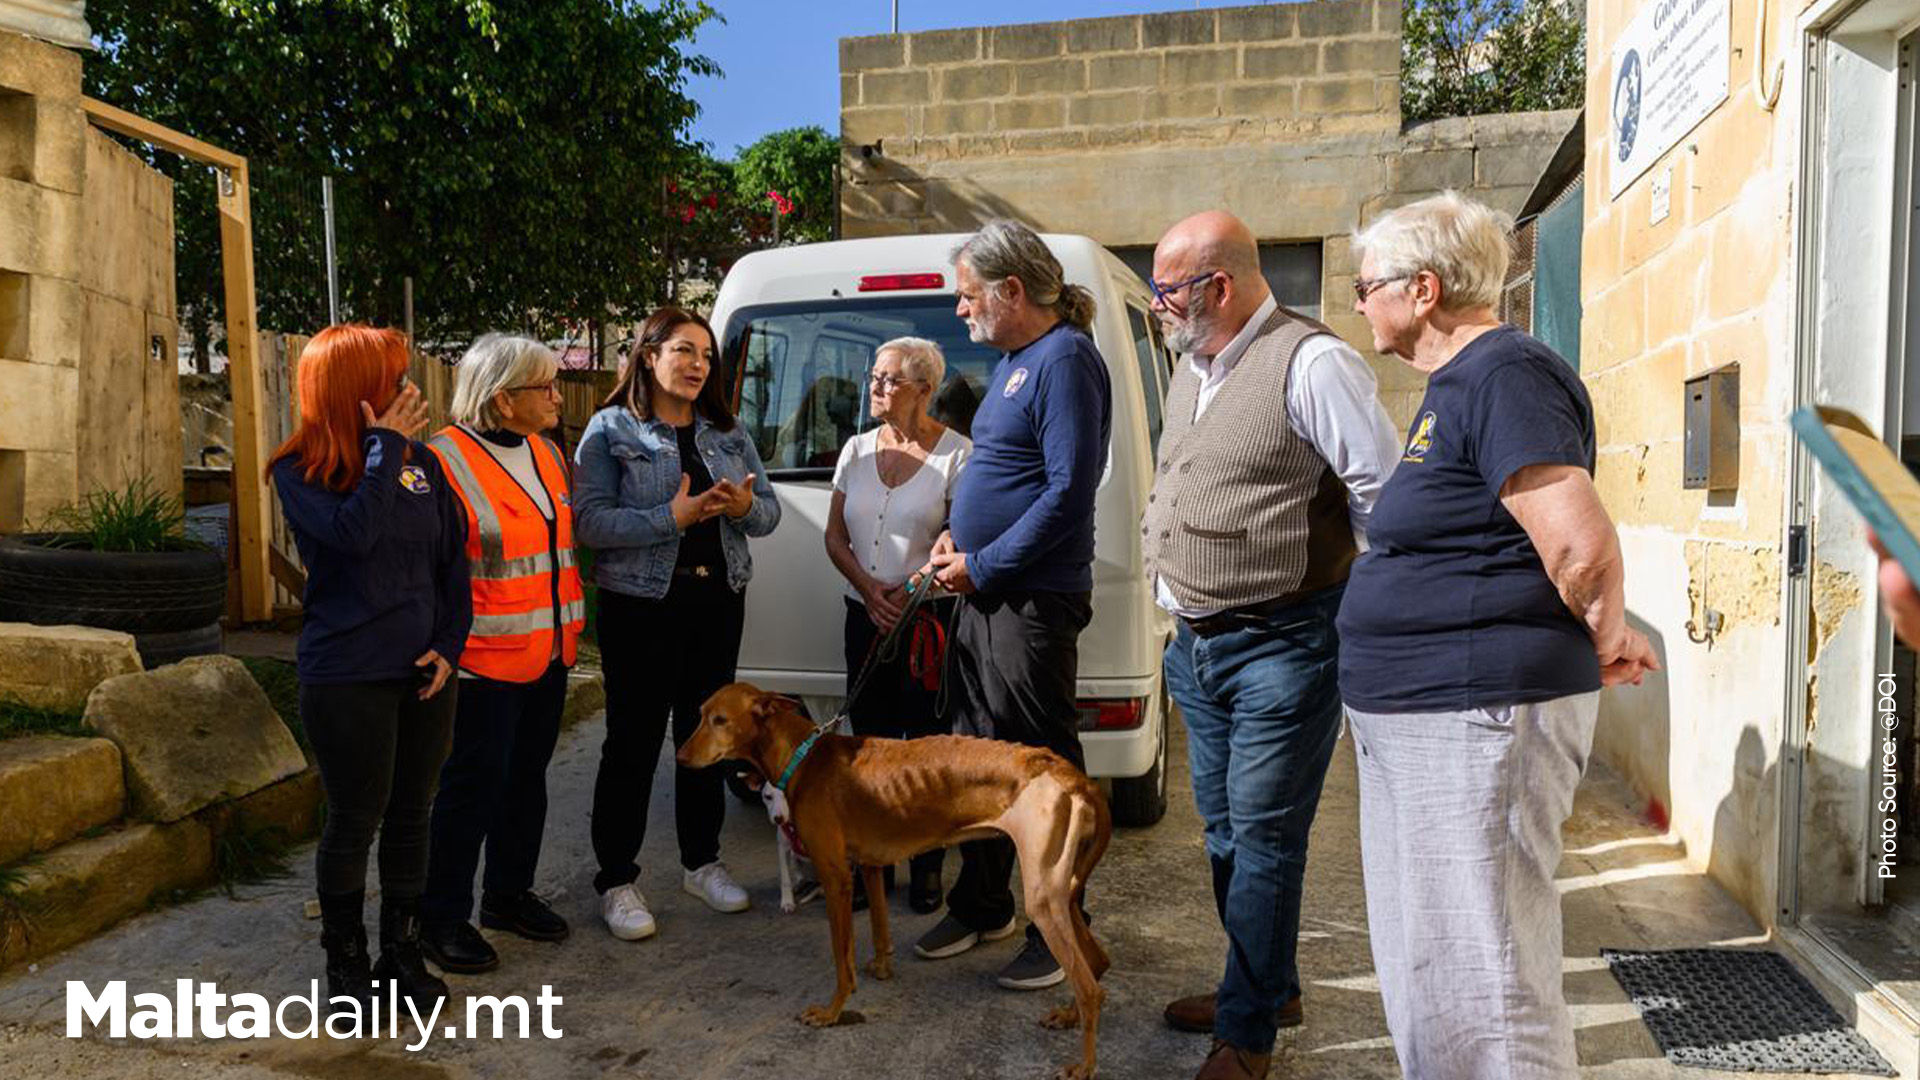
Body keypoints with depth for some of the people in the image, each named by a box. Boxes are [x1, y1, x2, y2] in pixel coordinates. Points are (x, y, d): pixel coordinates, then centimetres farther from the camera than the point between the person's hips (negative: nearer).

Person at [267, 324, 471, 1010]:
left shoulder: (421, 460, 5)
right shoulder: (299, 471, -6)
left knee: (411, 817, 13)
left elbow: (454, 557, 7)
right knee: (354, 821, 5)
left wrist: (450, 644, -2)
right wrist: (384, 448, -17)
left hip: (425, 672, 4)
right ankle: (345, 960, 24)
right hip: (346, 677, -4)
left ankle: (403, 953, 27)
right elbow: (352, 532, -25)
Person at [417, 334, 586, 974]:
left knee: (527, 777, 17)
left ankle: (509, 894, 33)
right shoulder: (447, 459, -15)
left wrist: (570, 628, 18)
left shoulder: (547, 453, 10)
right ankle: (442, 919, 16)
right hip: (487, 658, -8)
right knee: (474, 785, 1)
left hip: (549, 654, 8)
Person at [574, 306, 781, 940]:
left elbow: (769, 512, 9)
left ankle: (701, 862, 29)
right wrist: (673, 517, -24)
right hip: (640, 607, -5)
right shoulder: (610, 430, -4)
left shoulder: (728, 433, 12)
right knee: (632, 743, 1)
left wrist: (744, 507, -14)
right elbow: (589, 521, -15)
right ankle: (616, 881, 13)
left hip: (718, 603, 5)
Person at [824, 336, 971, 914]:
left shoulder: (955, 451, -6)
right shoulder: (857, 448, 9)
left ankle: (927, 866, 14)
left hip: (931, 620, -4)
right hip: (865, 614, 5)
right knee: (870, 741, 9)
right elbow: (835, 536, 10)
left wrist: (910, 591, -16)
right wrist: (870, 589, -6)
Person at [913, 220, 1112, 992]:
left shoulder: (1065, 360, -15)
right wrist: (958, 535, 8)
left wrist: (983, 566, -16)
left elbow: (1068, 492, -21)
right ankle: (981, 906, 32)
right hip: (983, 593, 10)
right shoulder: (1013, 360, 15)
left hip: (1033, 601, -10)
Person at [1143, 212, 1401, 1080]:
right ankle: (1267, 987, 36)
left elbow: (1388, 494, -15)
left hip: (1281, 648, -9)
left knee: (1262, 838, 1)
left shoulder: (1310, 362, -15)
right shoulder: (1189, 371, 13)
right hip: (1197, 647, 9)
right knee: (1225, 829, 18)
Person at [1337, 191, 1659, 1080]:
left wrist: (1607, 641, -8)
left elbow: (1582, 546, -25)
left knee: (1480, 978, -3)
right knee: (1420, 968, 21)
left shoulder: (1504, 376, -16)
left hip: (1478, 715, -11)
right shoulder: (1455, 385, 17)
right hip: (1416, 718, 11)